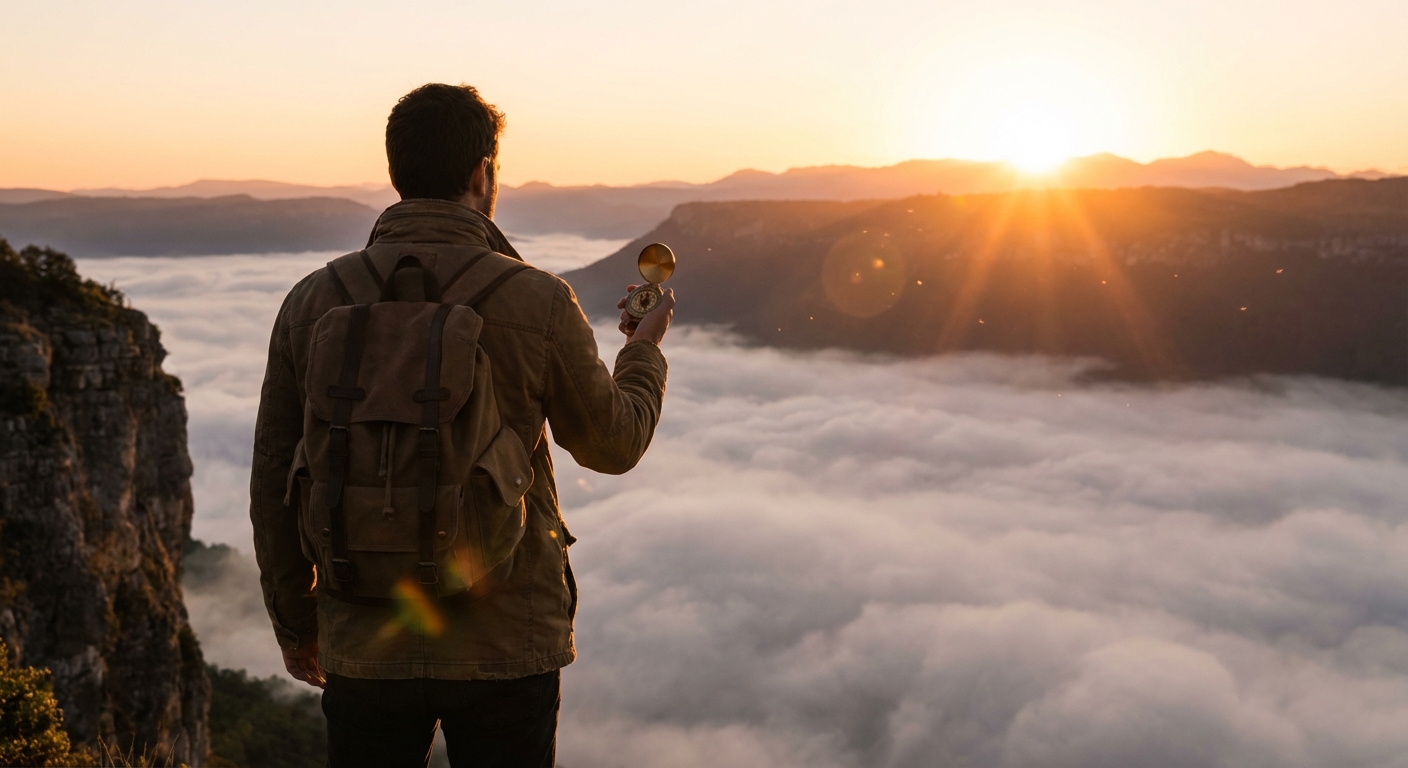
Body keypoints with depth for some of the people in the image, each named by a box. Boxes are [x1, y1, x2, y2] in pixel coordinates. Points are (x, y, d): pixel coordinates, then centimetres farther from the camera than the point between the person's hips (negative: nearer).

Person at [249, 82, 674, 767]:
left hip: (364, 647, 2)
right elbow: (614, 444, 3)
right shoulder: (537, 302, -12)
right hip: (506, 644, -2)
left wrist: (295, 624, 16)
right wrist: (644, 350, 22)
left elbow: (273, 481, 3)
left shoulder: (313, 302, -4)